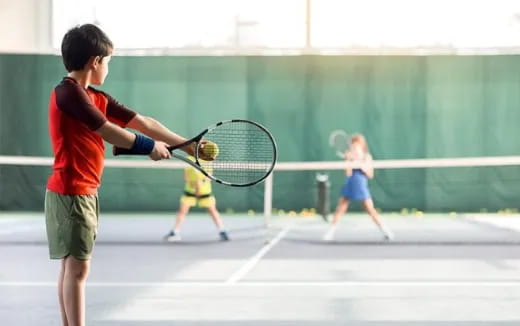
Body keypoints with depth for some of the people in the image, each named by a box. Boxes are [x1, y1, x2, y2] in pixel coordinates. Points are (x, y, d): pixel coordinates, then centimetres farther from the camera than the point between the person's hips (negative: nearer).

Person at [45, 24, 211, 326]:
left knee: (72, 266, 11)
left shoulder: (99, 99, 11)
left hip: (85, 192, 9)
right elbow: (109, 132, -17)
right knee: (78, 267, -8)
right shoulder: (68, 92, -15)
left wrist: (188, 146, 8)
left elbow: (144, 123, 10)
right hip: (71, 192, -9)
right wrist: (150, 146, -6)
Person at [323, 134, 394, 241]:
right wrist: (348, 160, -17)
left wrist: (362, 167, -15)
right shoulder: (350, 157, 2)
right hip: (350, 185, 1)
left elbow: (370, 175, 0)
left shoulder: (367, 157, 3)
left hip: (361, 186, -1)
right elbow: (348, 174, -7)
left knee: (371, 210, -4)